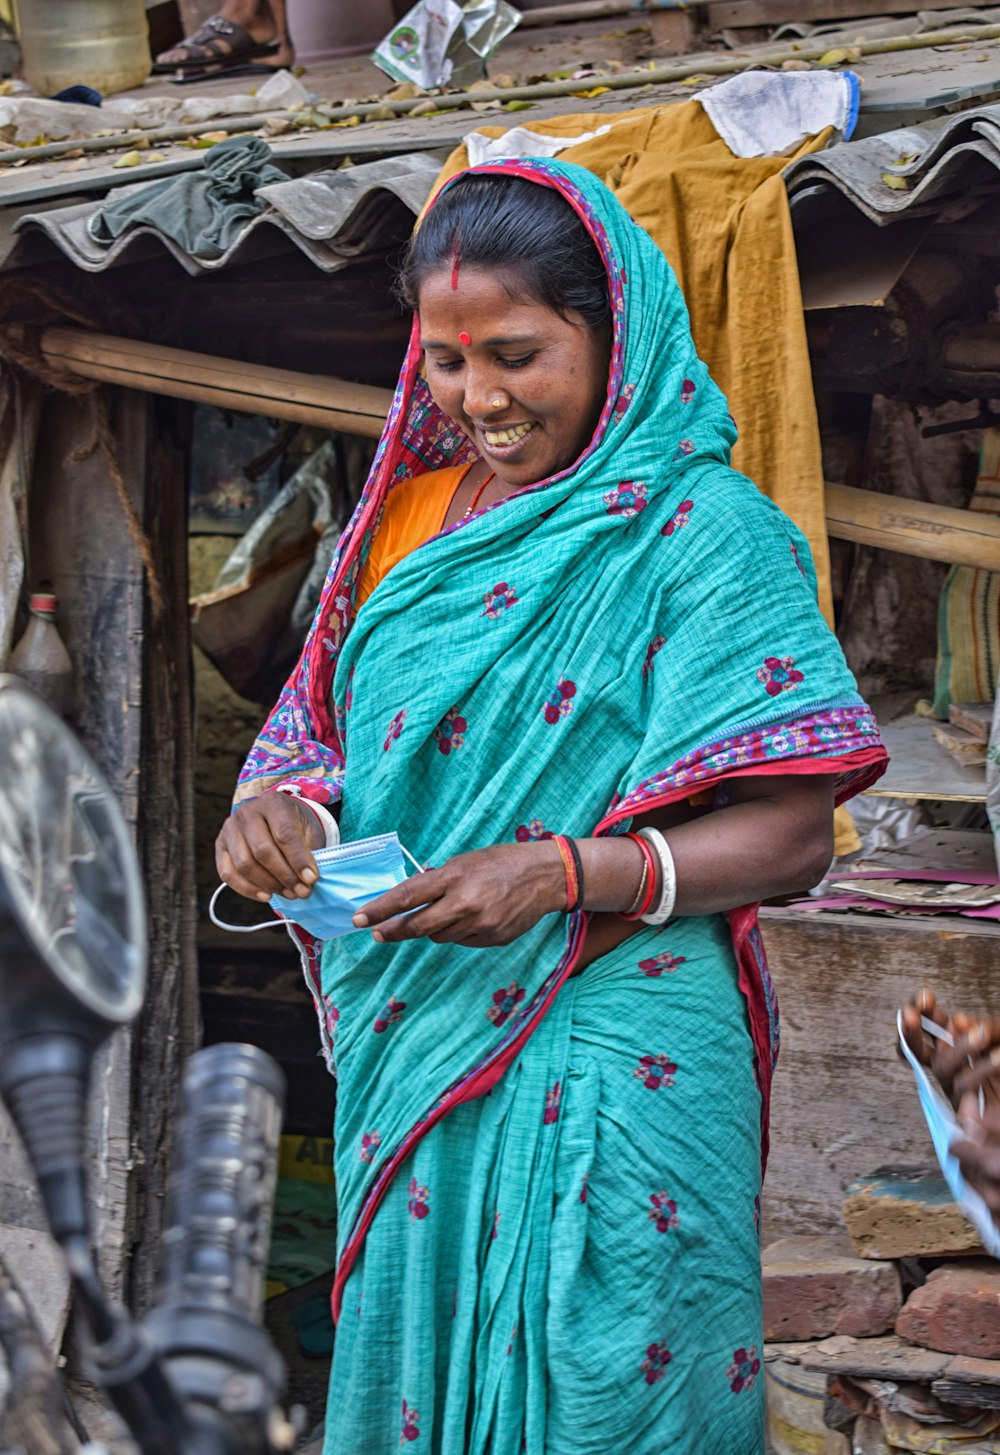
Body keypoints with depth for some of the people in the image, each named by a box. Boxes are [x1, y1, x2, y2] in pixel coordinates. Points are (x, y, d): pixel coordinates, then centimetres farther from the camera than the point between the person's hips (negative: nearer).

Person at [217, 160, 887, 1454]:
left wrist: (565, 875, -27)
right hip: (406, 1044, 6)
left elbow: (791, 835, -12)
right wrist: (280, 807, -12)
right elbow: (324, 728, 12)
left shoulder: (705, 533, -8)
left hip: (606, 1073, -5)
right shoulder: (409, 512, 10)